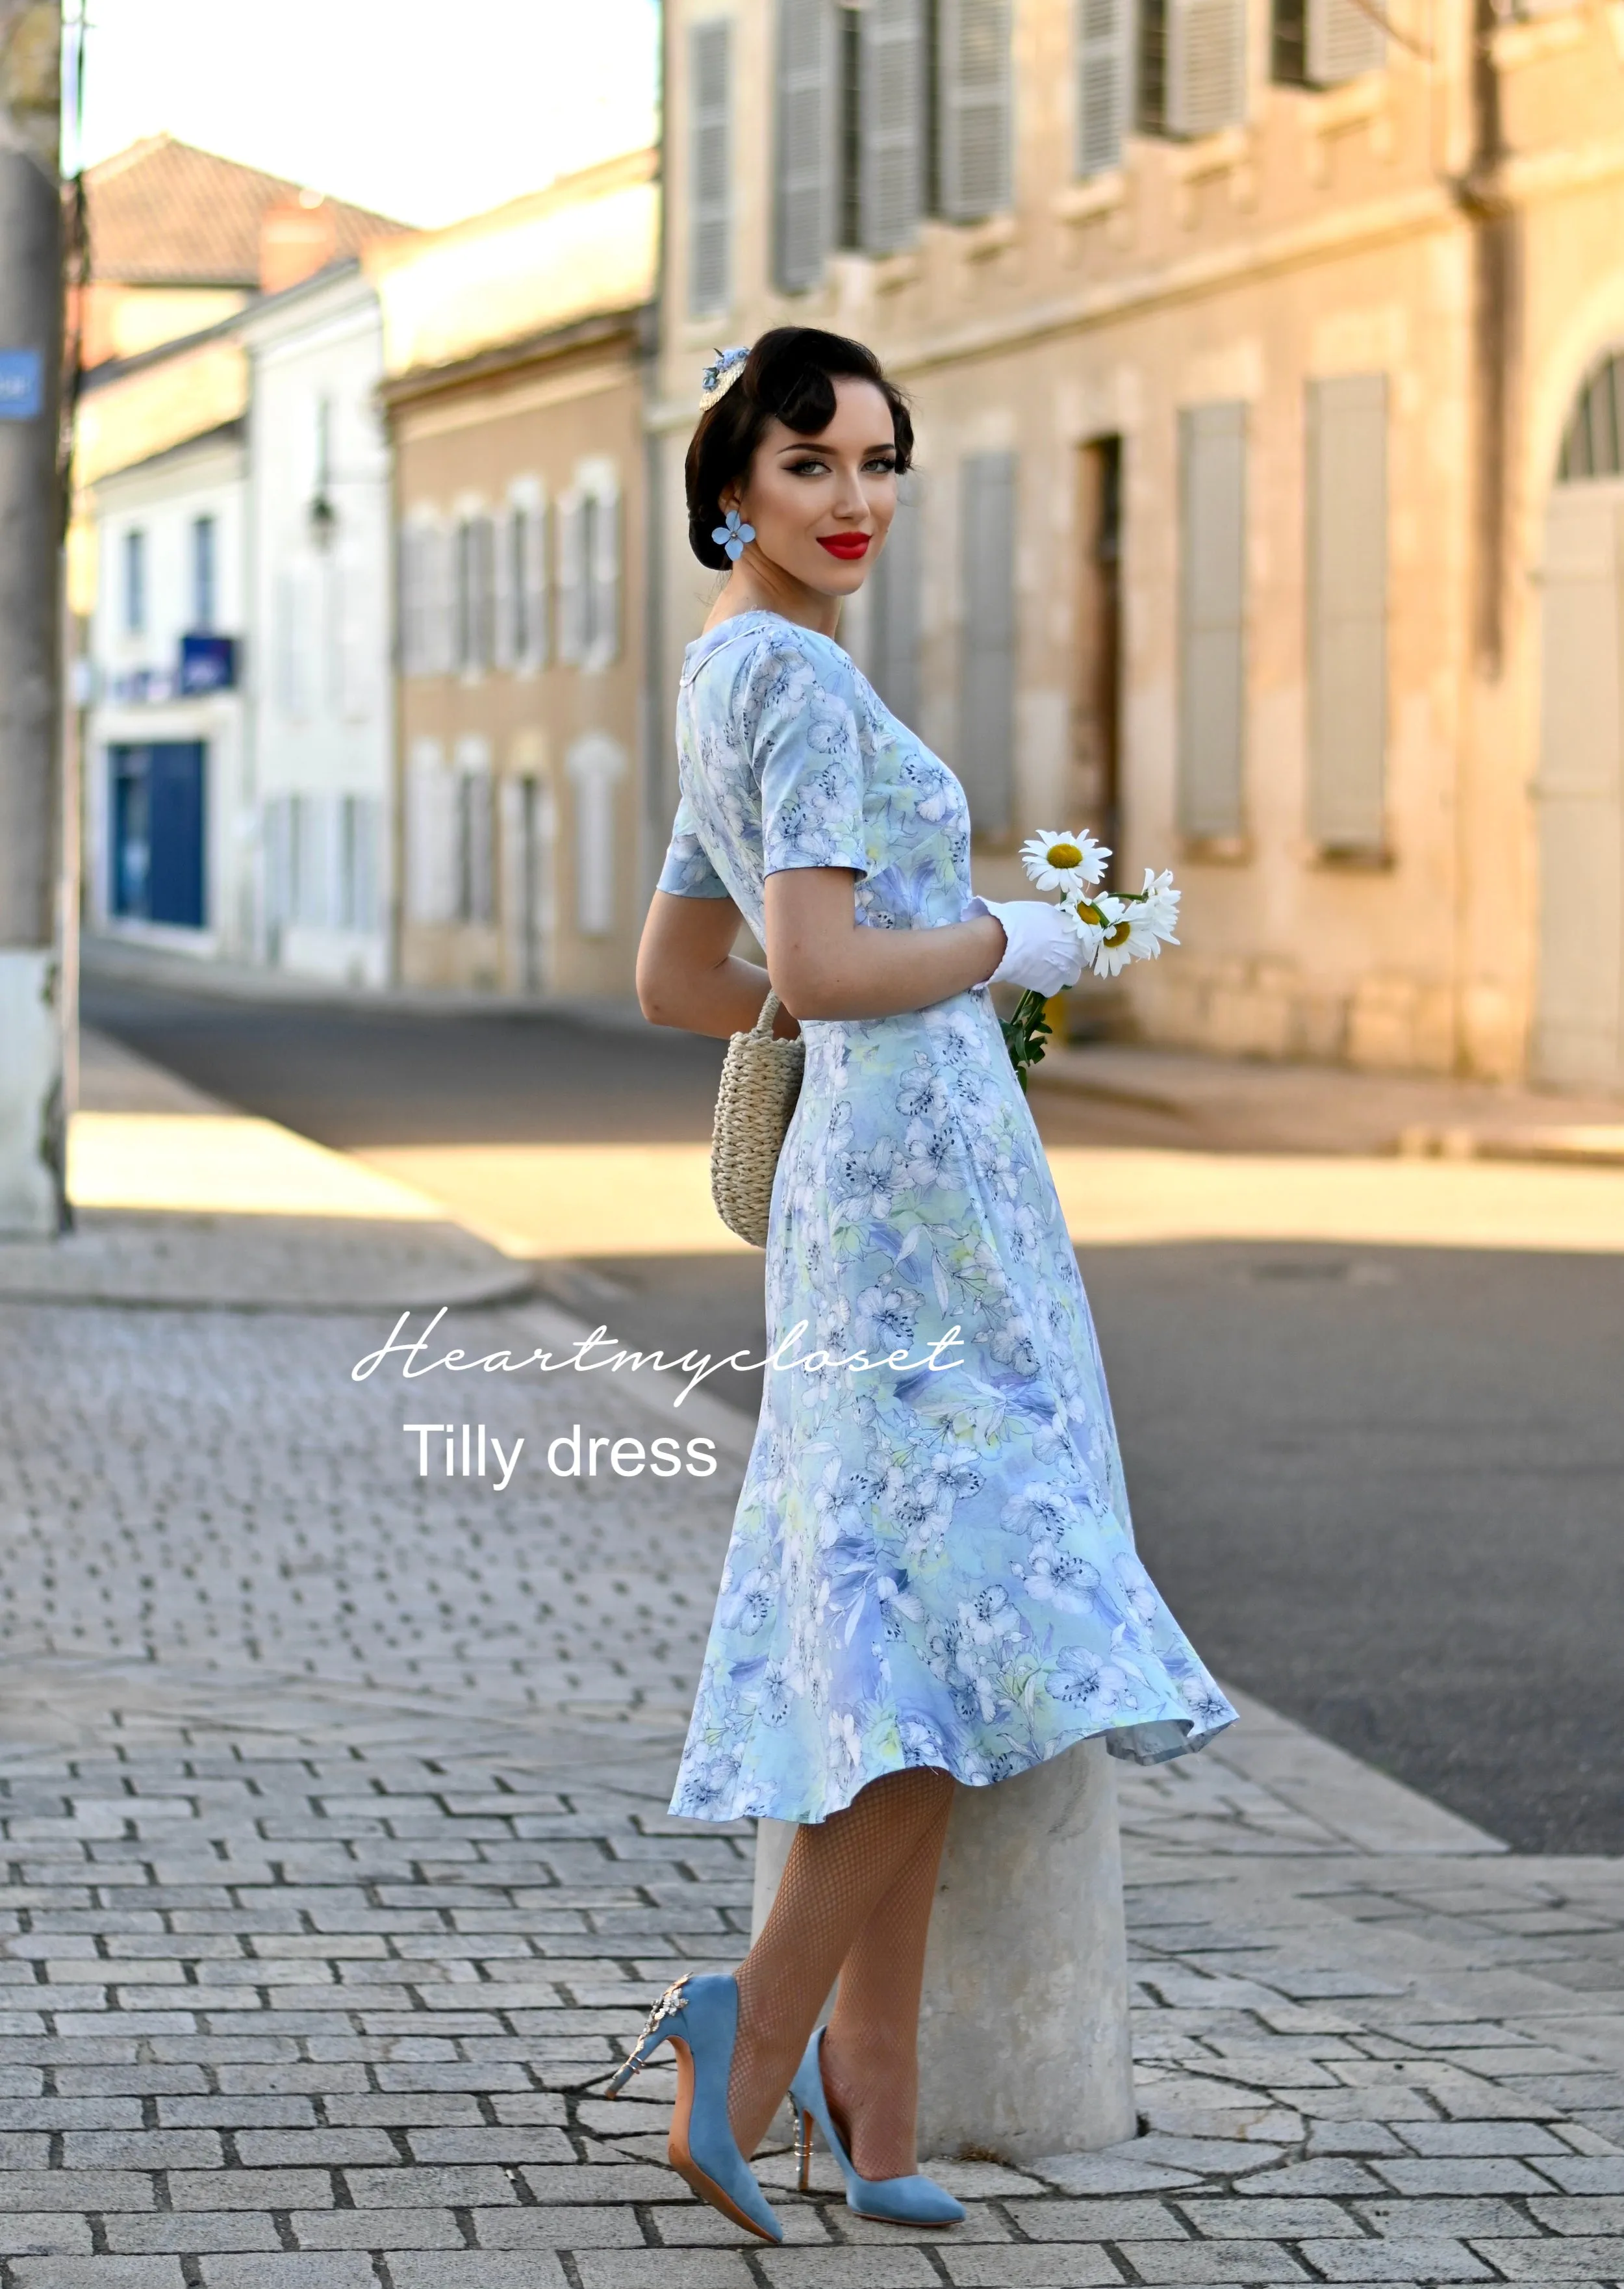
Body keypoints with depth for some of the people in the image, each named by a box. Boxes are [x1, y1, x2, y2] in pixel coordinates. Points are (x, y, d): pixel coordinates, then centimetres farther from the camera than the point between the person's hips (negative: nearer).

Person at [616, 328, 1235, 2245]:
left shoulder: (730, 682, 19)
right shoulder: (797, 674, -11)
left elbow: (673, 985, 25)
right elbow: (820, 962, -21)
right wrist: (1008, 946, -6)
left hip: (854, 1182, 10)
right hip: (920, 1169, -10)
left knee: (899, 1640, 7)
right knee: (951, 1629, -9)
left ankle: (874, 2118, 7)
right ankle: (757, 2023, -13)